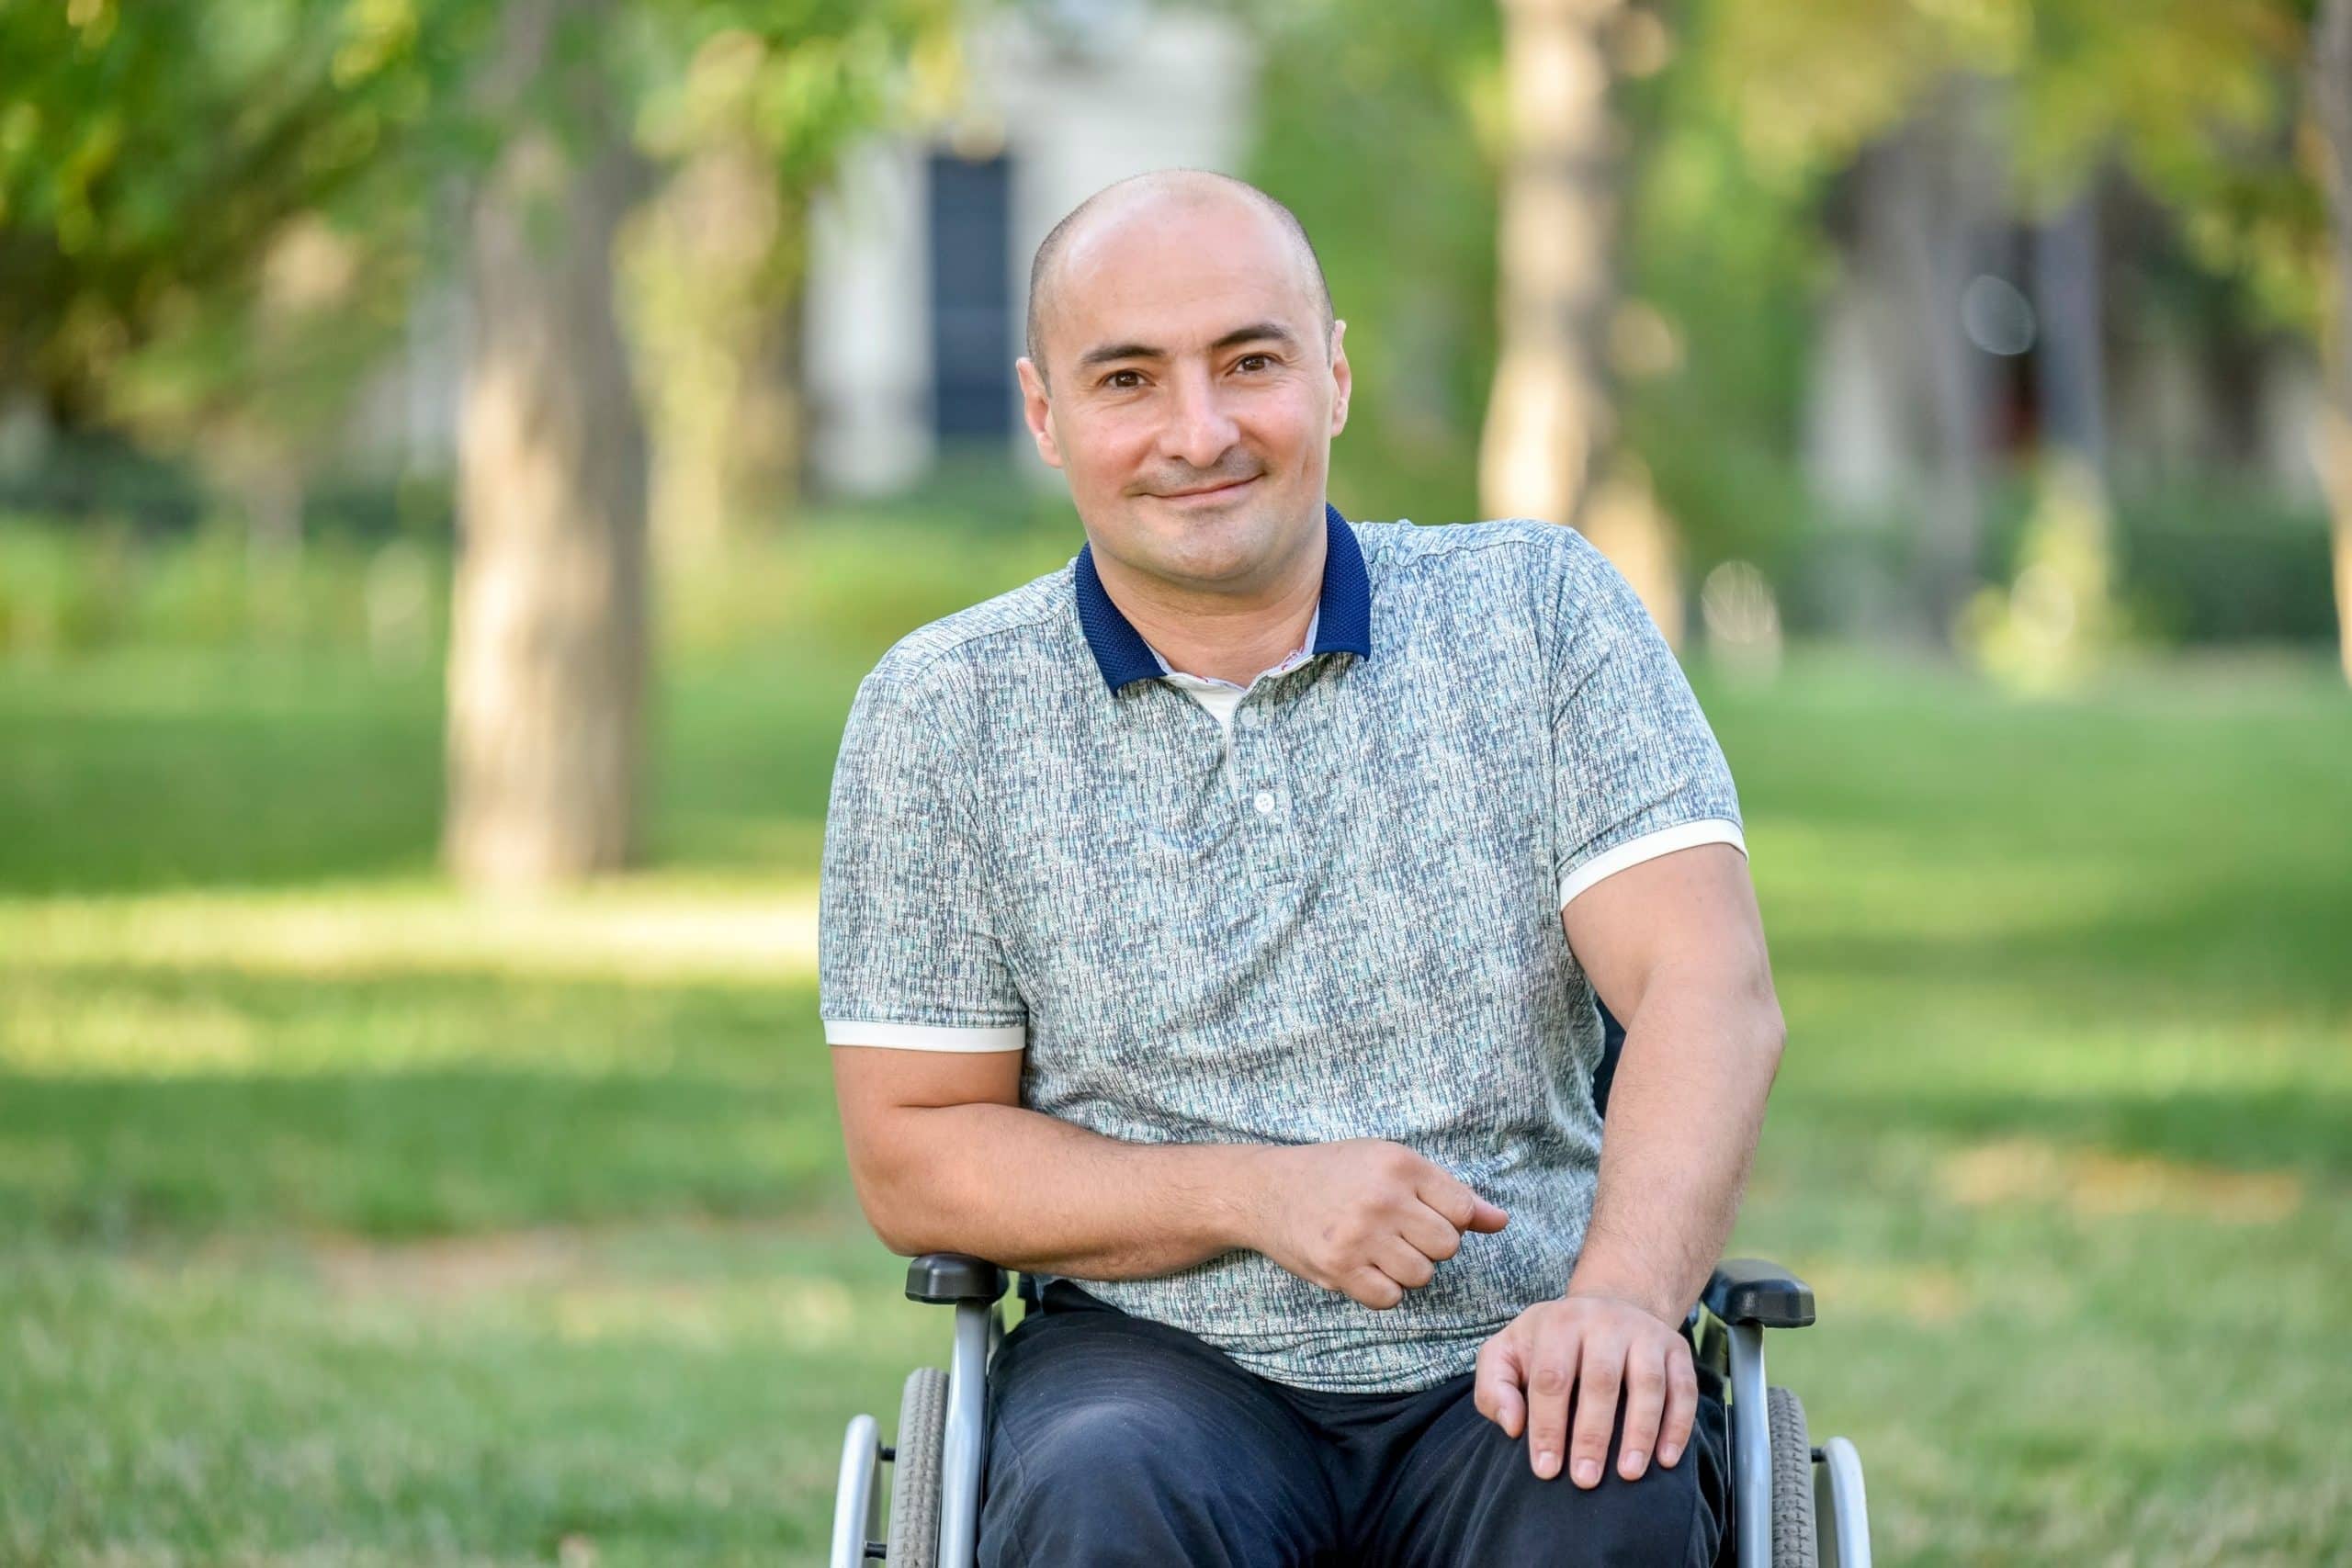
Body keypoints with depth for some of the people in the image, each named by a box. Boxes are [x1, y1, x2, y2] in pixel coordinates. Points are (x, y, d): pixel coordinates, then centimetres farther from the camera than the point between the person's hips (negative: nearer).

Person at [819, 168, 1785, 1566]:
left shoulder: (1540, 611, 6)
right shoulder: (942, 714, 6)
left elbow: (1711, 991, -5)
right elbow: (914, 1160, 6)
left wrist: (1621, 1296, -24)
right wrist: (1255, 1195, -11)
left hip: (1505, 1365, 0)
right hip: (1156, 1362, 0)